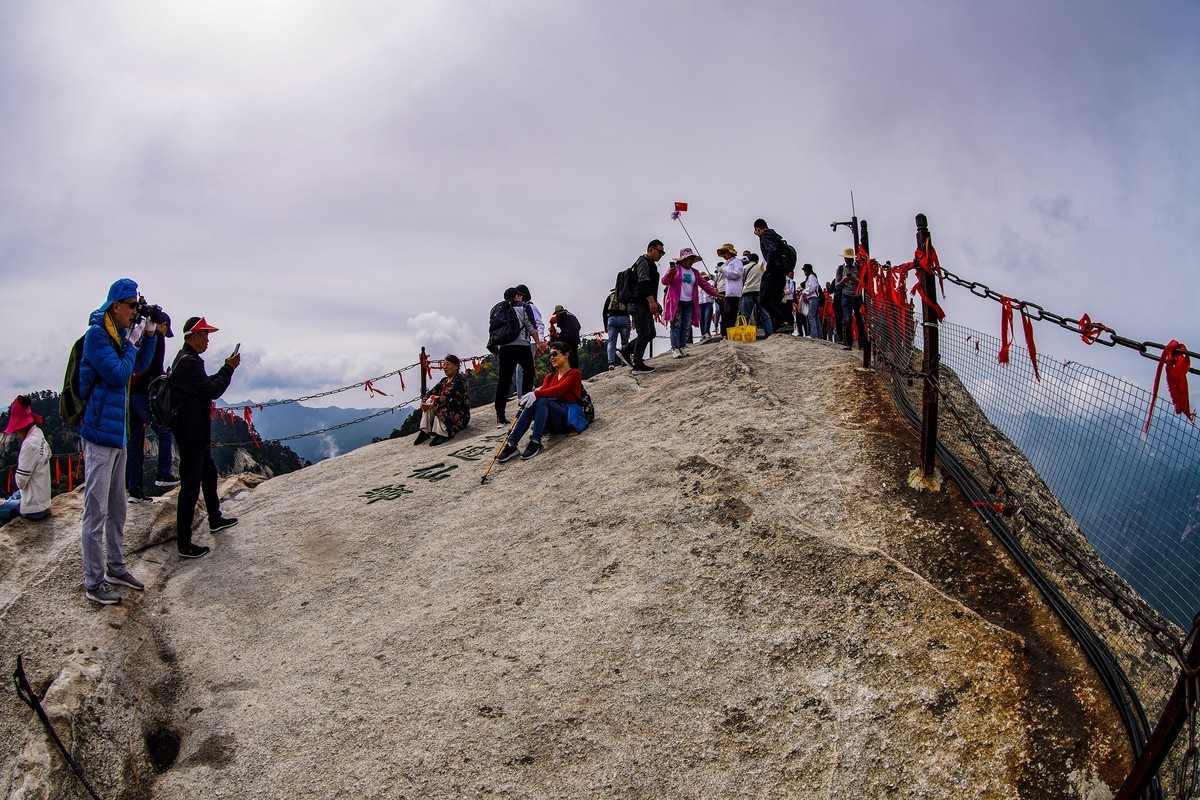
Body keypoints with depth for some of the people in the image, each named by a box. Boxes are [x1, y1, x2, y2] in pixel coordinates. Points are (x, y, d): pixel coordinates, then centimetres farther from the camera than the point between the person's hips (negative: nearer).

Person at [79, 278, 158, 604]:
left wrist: (149, 335, 9)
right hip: (100, 433, -9)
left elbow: (141, 366, 22)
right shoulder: (96, 334, -14)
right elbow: (118, 374, -19)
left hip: (118, 434, 9)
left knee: (117, 508, 17)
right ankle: (94, 582, 4)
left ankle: (115, 568, 29)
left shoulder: (119, 335, 12)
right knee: (96, 511, -3)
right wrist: (132, 343, -8)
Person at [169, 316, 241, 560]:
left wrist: (226, 368, 8)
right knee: (190, 486, -7)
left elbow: (206, 385, 19)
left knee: (209, 473, 26)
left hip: (196, 433, 12)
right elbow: (213, 390, -20)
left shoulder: (187, 359, 13)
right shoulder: (189, 362, -21)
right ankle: (184, 544, -2)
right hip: (191, 433, -12)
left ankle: (215, 519, 45)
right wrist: (229, 368, -7)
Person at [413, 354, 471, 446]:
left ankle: (443, 434, -32)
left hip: (461, 415, -8)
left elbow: (448, 395, -27)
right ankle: (425, 432, -16)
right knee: (430, 401, -11)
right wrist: (423, 401, -14)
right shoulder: (444, 381, 13)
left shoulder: (459, 381, -13)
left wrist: (434, 404, -35)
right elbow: (432, 392, 4)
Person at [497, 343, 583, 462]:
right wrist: (531, 395, -21)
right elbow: (543, 390, 3)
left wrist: (537, 394, -30)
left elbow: (559, 390, -17)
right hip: (551, 425, 5)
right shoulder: (550, 376, 21)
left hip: (568, 419, -5)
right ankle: (511, 444, -36)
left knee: (541, 400, -30)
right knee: (531, 404, -25)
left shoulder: (574, 374, 1)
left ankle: (535, 442, -37)